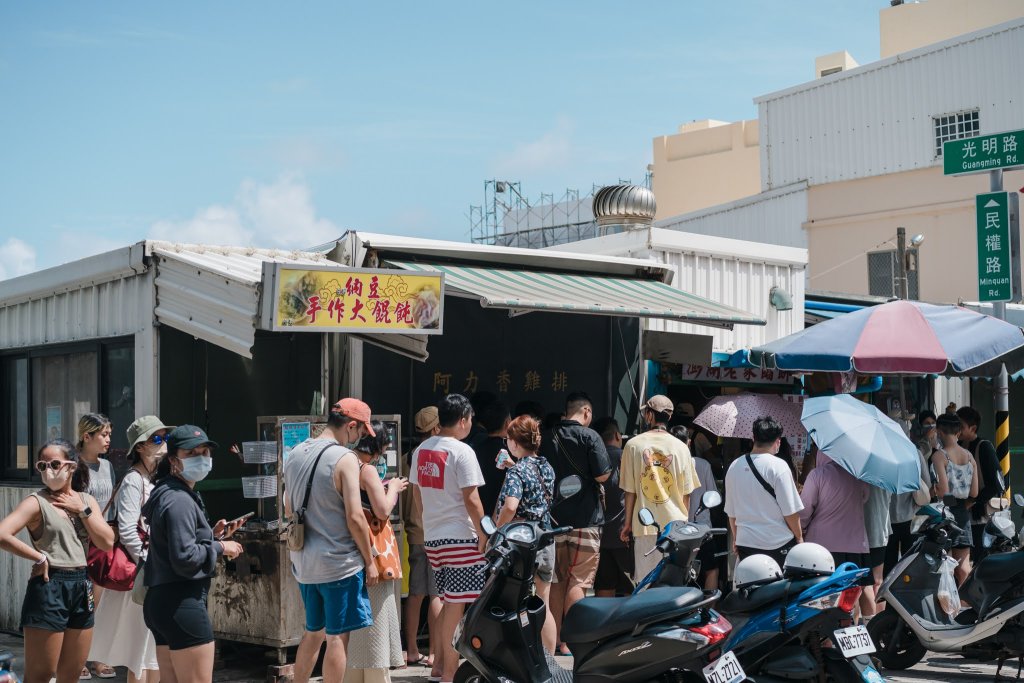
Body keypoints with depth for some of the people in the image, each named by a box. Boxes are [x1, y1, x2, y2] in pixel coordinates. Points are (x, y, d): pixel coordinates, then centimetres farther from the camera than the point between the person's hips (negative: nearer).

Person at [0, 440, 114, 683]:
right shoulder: (37, 502, -7)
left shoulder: (87, 501, 10)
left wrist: (82, 510, -5)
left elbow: (107, 542, 0)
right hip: (49, 587, -6)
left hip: (82, 588, 6)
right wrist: (39, 557, -16)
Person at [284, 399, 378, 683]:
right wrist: (369, 561, -8)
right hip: (339, 562, -7)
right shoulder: (345, 458, -15)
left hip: (303, 561, 7)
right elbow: (354, 517, -17)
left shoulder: (295, 454, 8)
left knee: (313, 632, 20)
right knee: (337, 637, 1)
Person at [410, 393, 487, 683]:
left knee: (448, 604, 17)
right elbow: (471, 499, -15)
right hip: (461, 539, -7)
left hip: (432, 538, 7)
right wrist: (483, 533, -8)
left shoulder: (421, 450, 8)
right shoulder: (462, 452, -13)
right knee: (456, 607, -1)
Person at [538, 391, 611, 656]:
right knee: (579, 581, -3)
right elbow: (602, 475, -13)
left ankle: (556, 638, 15)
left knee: (557, 581, 12)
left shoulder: (547, 438, 9)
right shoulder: (589, 436, -9)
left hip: (553, 517, 5)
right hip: (584, 518, -5)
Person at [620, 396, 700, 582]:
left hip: (644, 524, -1)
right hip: (675, 524, 1)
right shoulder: (680, 447, 1)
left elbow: (630, 491, -1)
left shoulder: (633, 445, -2)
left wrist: (627, 523, 9)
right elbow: (686, 493, 4)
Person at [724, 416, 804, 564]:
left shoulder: (734, 467, 5)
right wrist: (799, 537, 4)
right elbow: (791, 511, -10)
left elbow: (731, 512, 13)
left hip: (745, 542, 5)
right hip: (779, 544, -5)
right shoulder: (778, 466, -11)